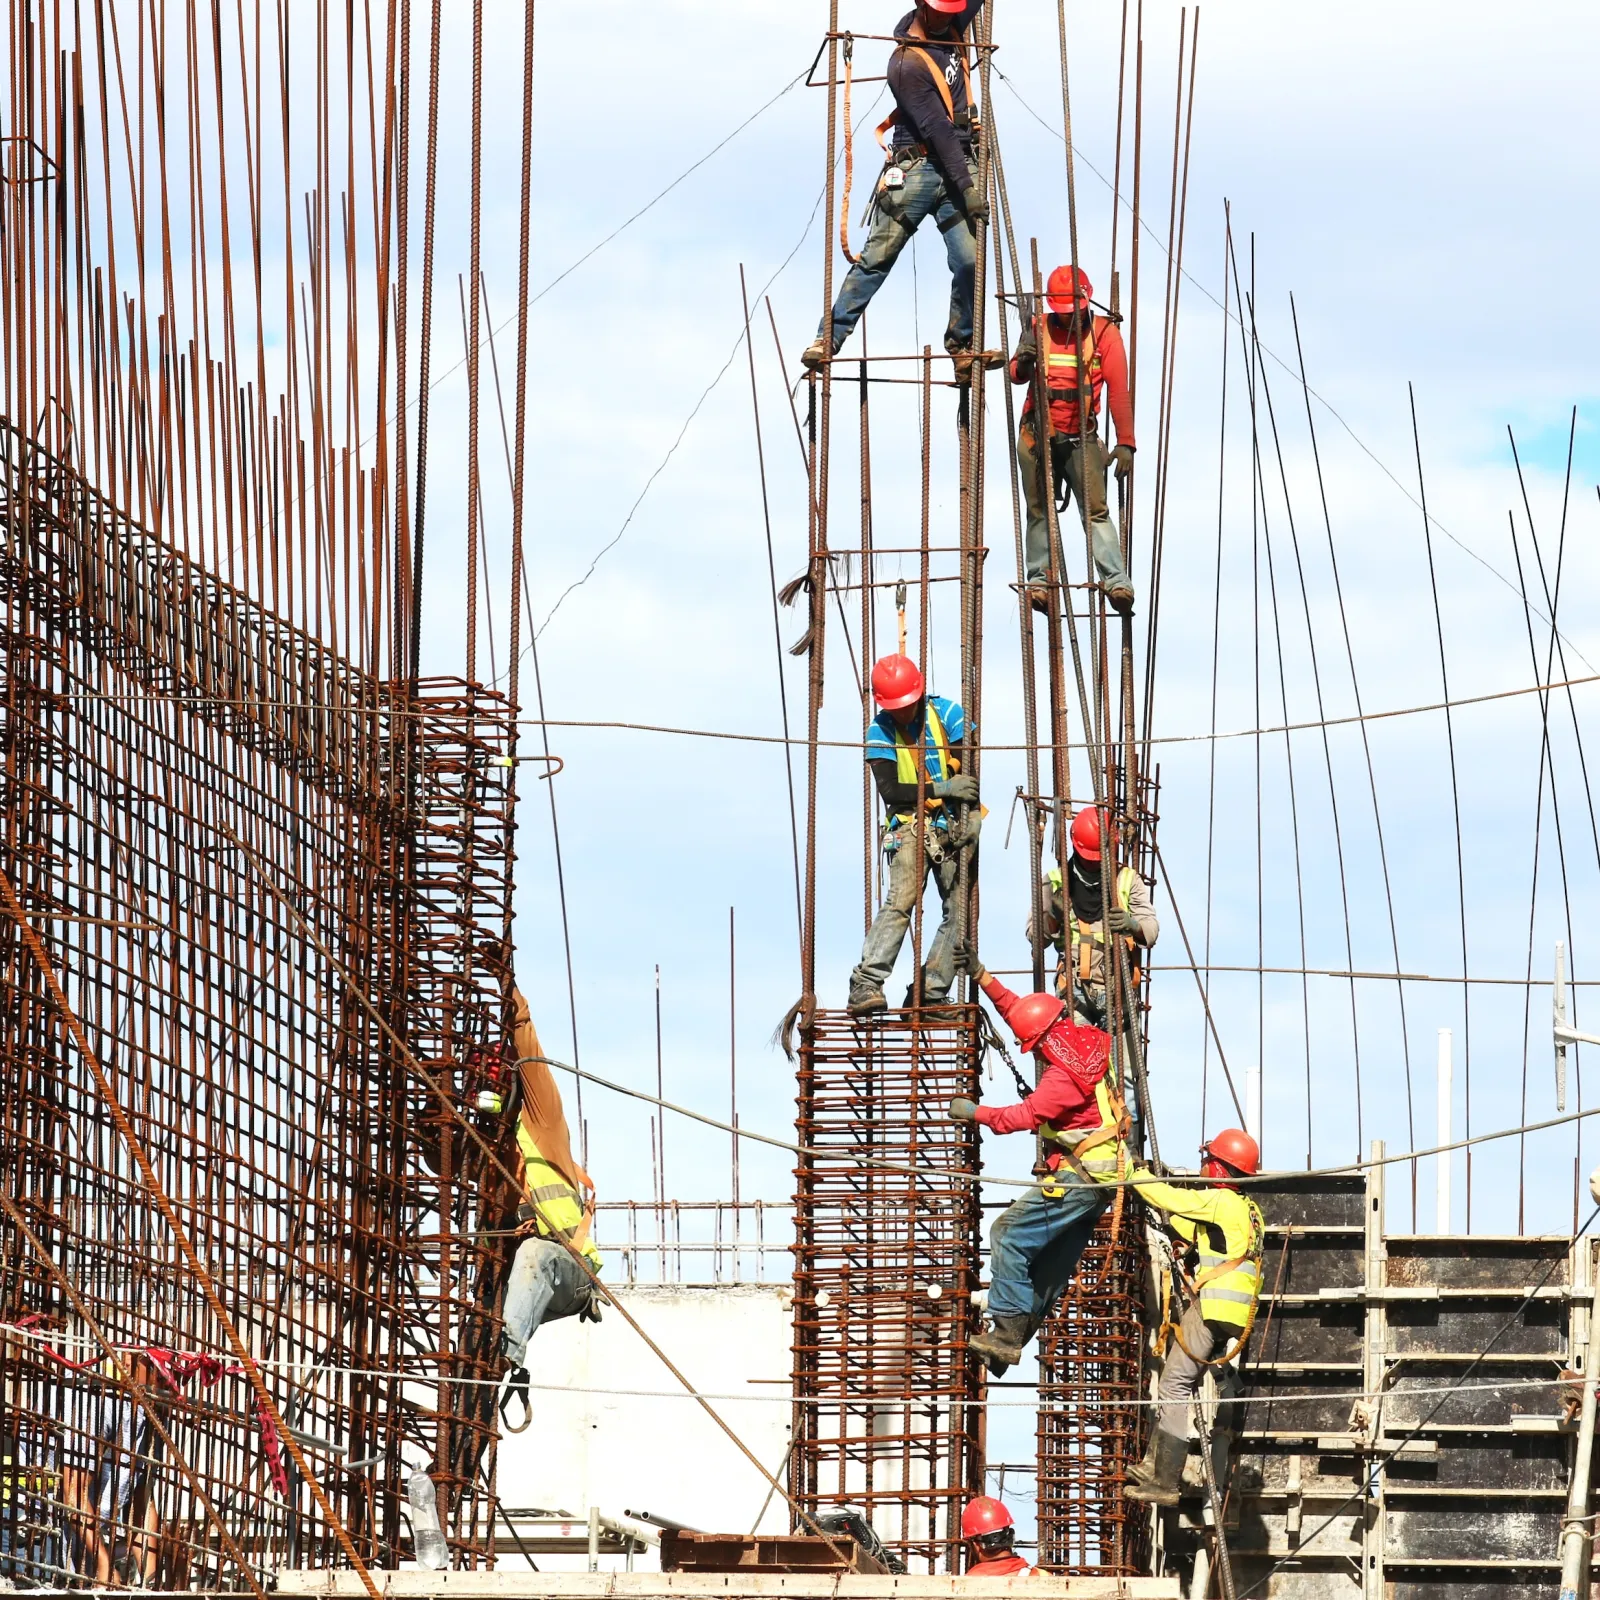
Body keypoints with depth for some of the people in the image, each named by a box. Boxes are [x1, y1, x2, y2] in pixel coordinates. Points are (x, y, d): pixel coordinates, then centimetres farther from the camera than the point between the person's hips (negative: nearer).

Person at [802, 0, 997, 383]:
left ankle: (962, 349, 1)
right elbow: (937, 130, -18)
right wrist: (967, 186, -21)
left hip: (958, 165, 6)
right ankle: (829, 338, -1)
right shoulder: (908, 63, -15)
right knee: (877, 258, -5)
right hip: (918, 167, -6)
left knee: (970, 261, -7)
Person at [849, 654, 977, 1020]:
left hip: (952, 826, 3)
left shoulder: (946, 714, -1)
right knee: (901, 901, -22)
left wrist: (970, 814, -19)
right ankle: (865, 986, -30)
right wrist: (942, 789, -22)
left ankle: (931, 996, -2)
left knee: (960, 910, -5)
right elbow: (890, 790, -12)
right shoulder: (880, 732, -3)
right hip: (910, 826, -3)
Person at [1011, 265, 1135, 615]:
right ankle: (1041, 580, 4)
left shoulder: (1104, 333, -2)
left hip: (1081, 438, -2)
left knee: (1096, 510, -12)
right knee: (1039, 510, 2)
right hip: (1037, 435, 2)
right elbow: (1017, 376, -5)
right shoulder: (1039, 329, 3)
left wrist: (1125, 443, -13)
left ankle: (1116, 582, -19)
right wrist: (1024, 361, -30)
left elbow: (1119, 391, -6)